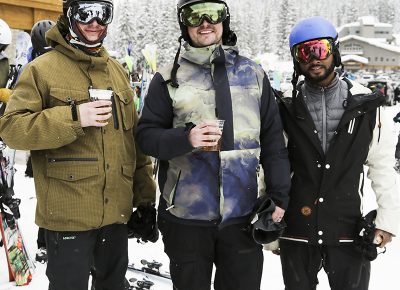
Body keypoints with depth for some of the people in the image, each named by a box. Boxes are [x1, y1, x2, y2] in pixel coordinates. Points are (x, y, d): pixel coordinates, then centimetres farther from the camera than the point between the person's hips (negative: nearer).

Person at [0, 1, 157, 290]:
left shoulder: (118, 71, 13)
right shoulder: (42, 69, -4)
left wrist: (145, 196, 13)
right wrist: (73, 117, -23)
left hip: (117, 211, 6)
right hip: (68, 213, -5)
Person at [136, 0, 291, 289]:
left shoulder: (254, 74, 5)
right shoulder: (169, 78, 0)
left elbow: (273, 140, 7)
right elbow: (146, 134, -1)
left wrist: (279, 195, 3)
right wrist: (185, 138, -20)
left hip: (242, 214, 2)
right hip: (186, 217, -1)